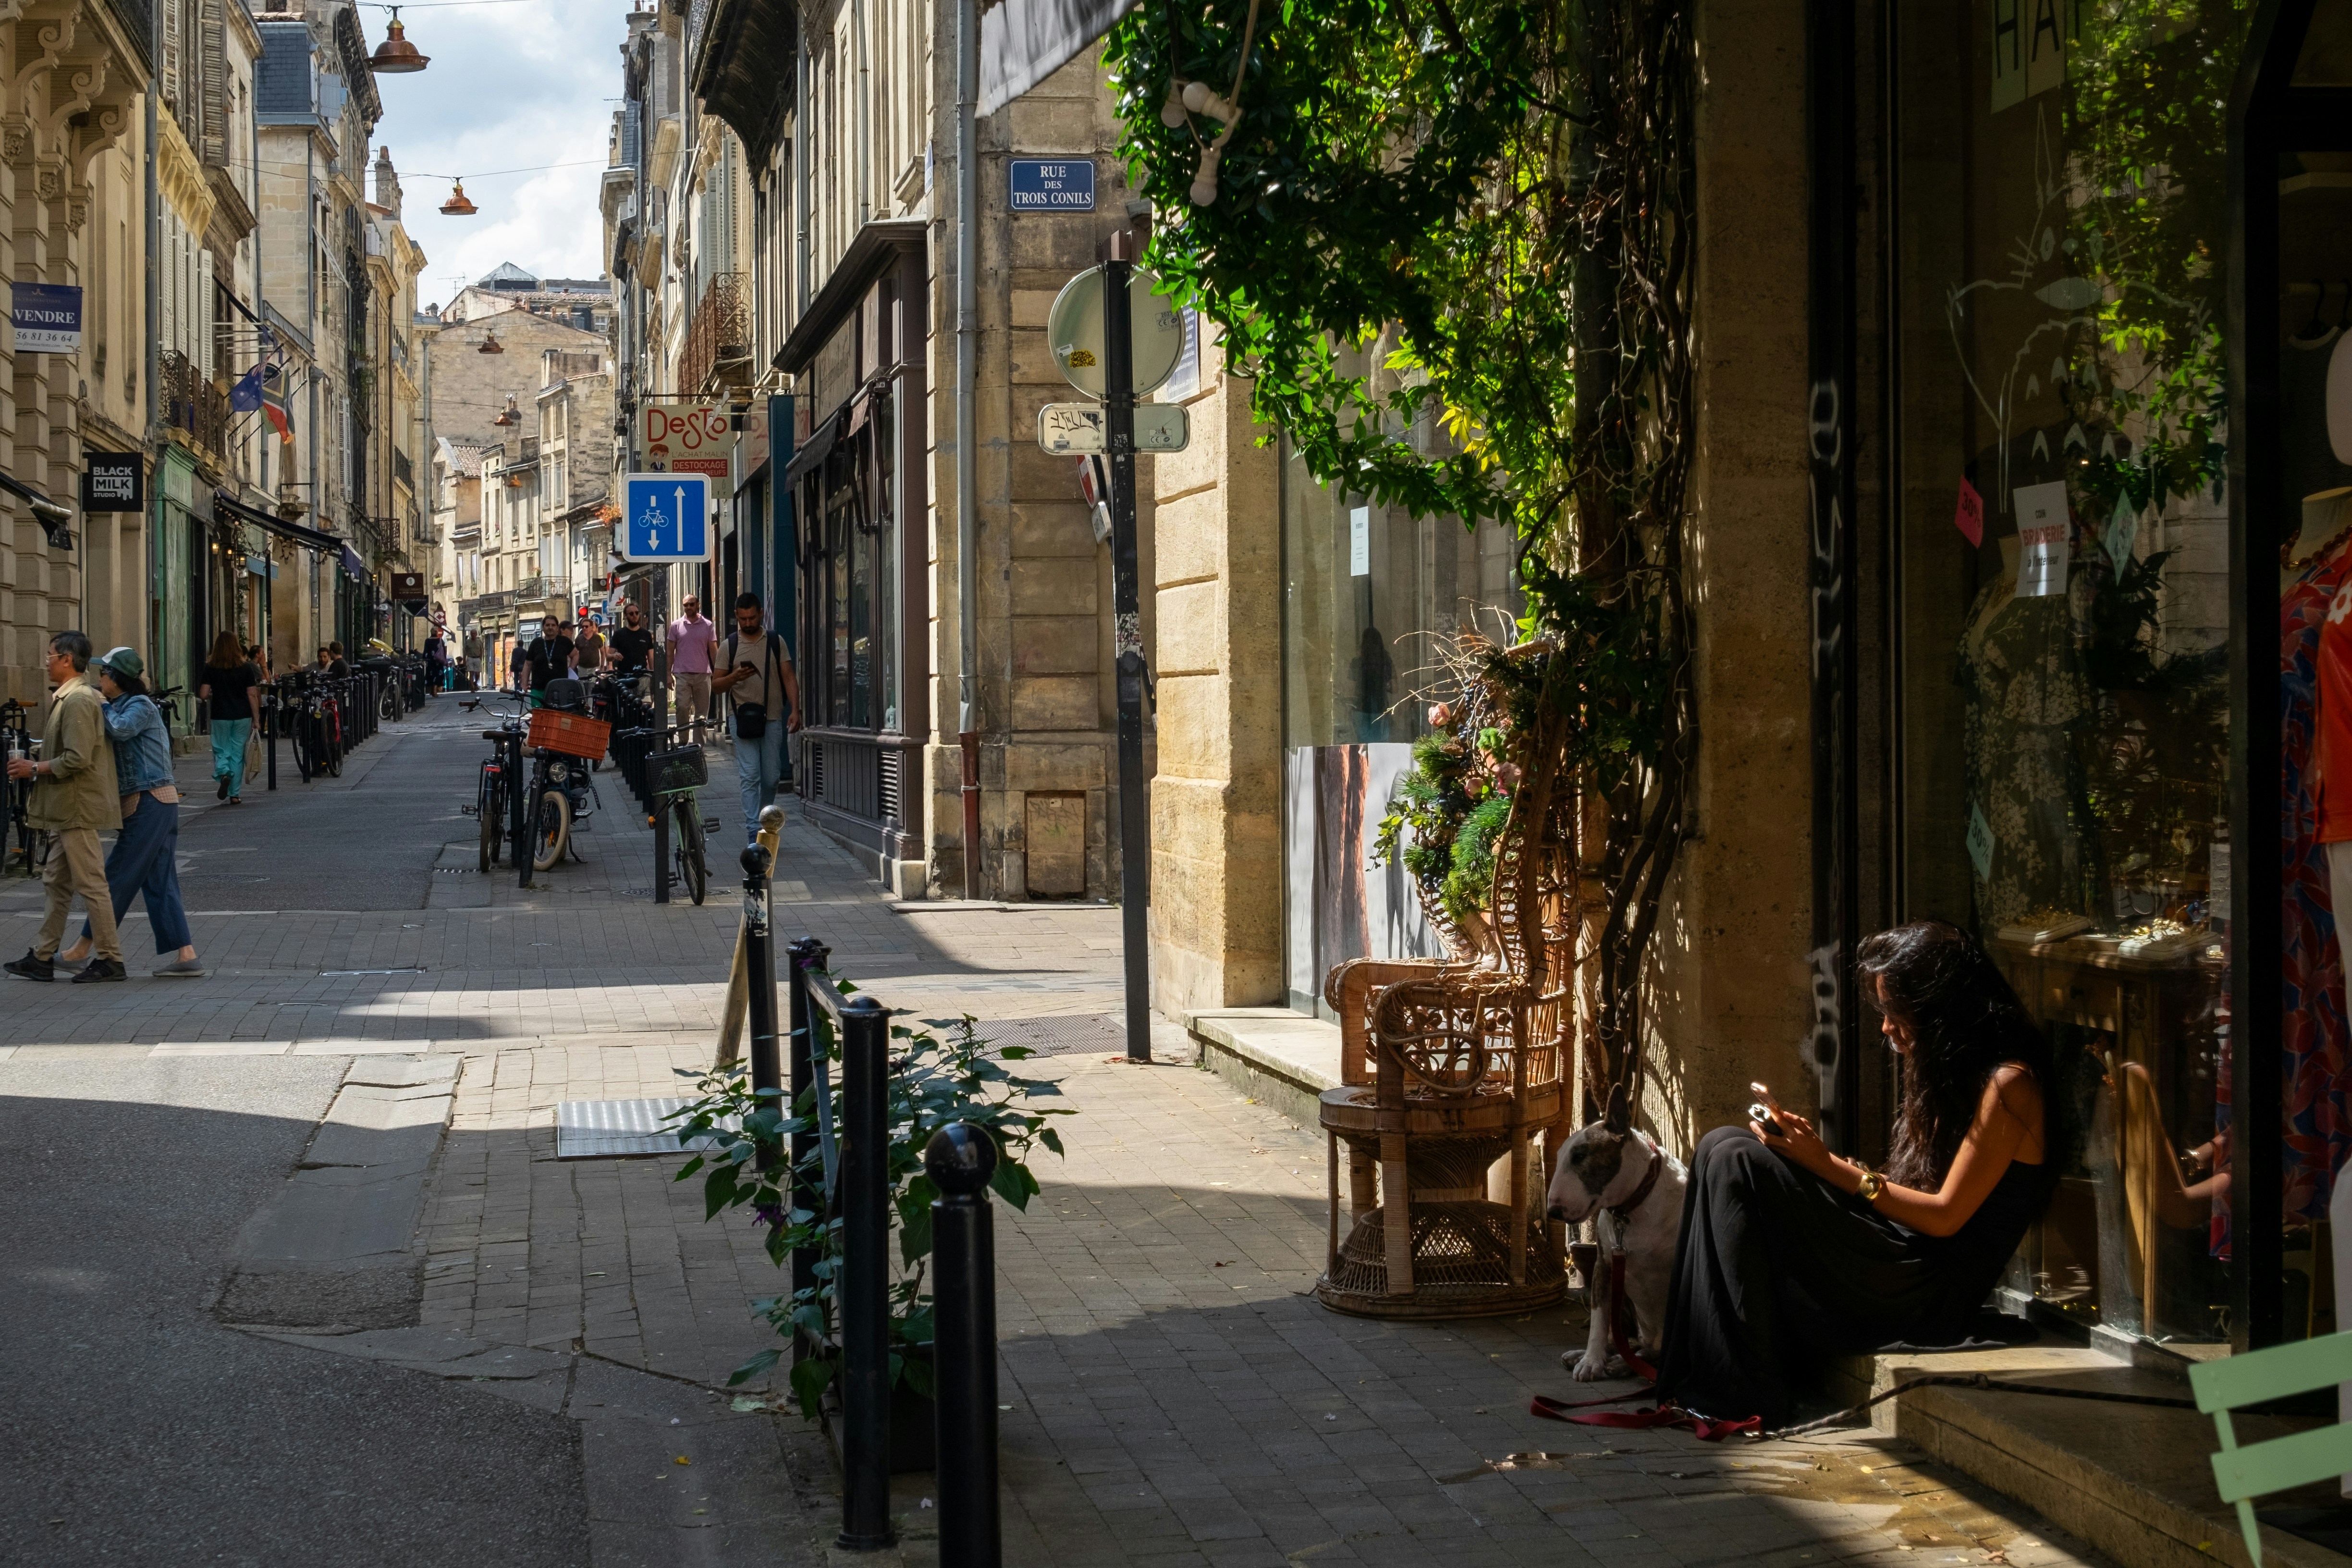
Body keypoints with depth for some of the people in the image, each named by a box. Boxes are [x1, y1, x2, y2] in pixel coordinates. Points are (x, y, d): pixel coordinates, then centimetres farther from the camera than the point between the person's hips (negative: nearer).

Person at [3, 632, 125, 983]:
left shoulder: (78, 700, -18)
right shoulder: (69, 697, 15)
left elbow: (77, 759, -24)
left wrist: (35, 768, -14)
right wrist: (34, 766, 16)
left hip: (78, 808, -11)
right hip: (67, 809, 11)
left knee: (91, 885, -5)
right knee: (57, 884, 14)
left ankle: (110, 960, 0)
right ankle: (43, 958, 20)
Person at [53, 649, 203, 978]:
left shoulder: (140, 705, -10)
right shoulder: (123, 706, 20)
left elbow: (121, 729, -29)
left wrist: (102, 706, -12)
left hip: (149, 803, -10)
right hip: (159, 803, 10)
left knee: (119, 877, -2)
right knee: (160, 883, 6)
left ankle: (82, 948, 4)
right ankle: (186, 956, 4)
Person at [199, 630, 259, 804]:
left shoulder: (210, 668, -4)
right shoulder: (246, 669, -2)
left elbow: (203, 694, -7)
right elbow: (251, 695, -3)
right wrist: (256, 718, 3)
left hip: (220, 716, -1)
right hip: (242, 716, 1)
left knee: (221, 750, 11)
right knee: (237, 754, 8)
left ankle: (224, 774, -21)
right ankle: (235, 794, 8)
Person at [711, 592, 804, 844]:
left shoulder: (776, 642, 9)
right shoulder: (729, 646, 5)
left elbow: (789, 678, 7)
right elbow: (715, 685, 6)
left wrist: (795, 710, -6)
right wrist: (735, 677, -15)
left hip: (772, 719, 2)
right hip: (742, 717, -2)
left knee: (771, 777, 5)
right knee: (750, 776, -9)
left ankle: (766, 821, 27)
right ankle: (753, 831, -12)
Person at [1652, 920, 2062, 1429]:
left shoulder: (2009, 1083, -12)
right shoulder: (1955, 1069, 18)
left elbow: (1946, 1216, -15)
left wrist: (1830, 1167, -15)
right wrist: (1815, 1152, 3)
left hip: (1935, 1292, -10)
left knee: (1737, 1163, -20)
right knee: (1723, 1148, 1)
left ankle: (1748, 1395, -17)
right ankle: (1703, 1379, -7)